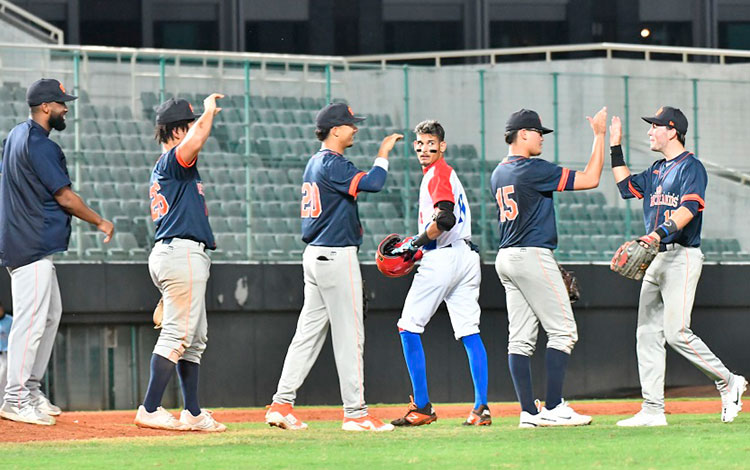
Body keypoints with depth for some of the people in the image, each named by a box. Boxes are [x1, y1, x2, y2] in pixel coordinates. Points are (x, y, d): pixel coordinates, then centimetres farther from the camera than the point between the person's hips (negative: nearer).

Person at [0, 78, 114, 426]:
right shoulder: (39, 145, -16)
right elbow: (64, 196, -14)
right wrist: (100, 223, -2)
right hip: (33, 248, -11)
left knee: (50, 314, 16)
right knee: (31, 320, -11)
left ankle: (31, 390, 19)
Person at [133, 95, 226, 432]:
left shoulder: (160, 169, 21)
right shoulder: (172, 160, -9)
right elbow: (195, 140, -26)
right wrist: (209, 110, -12)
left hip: (167, 253, 11)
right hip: (182, 252, -11)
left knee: (194, 338, 13)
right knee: (177, 334, -12)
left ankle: (193, 414, 15)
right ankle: (150, 410, -14)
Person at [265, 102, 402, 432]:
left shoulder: (314, 163, 16)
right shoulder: (332, 164, -15)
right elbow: (372, 183, -26)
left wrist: (350, 225, 16)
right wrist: (383, 154, -12)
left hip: (314, 255, 10)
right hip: (337, 256, -10)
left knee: (309, 331, 9)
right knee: (349, 336, -5)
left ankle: (282, 404, 6)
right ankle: (355, 413, -3)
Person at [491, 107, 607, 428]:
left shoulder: (499, 173, 14)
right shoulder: (532, 169, -13)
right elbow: (589, 179, -12)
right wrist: (599, 135, -6)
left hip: (506, 258, 9)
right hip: (532, 256, -9)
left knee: (520, 338, 4)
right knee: (563, 330, -5)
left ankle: (529, 412, 2)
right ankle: (553, 408, -10)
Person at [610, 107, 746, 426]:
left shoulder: (691, 167, -8)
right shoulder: (656, 171, 19)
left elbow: (689, 207, -22)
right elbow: (627, 187, 27)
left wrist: (660, 232, -37)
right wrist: (616, 148, 22)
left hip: (682, 256, -9)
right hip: (655, 259, 9)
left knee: (676, 332, -15)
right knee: (647, 334, 2)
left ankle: (728, 382, 1)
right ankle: (652, 410, 1)